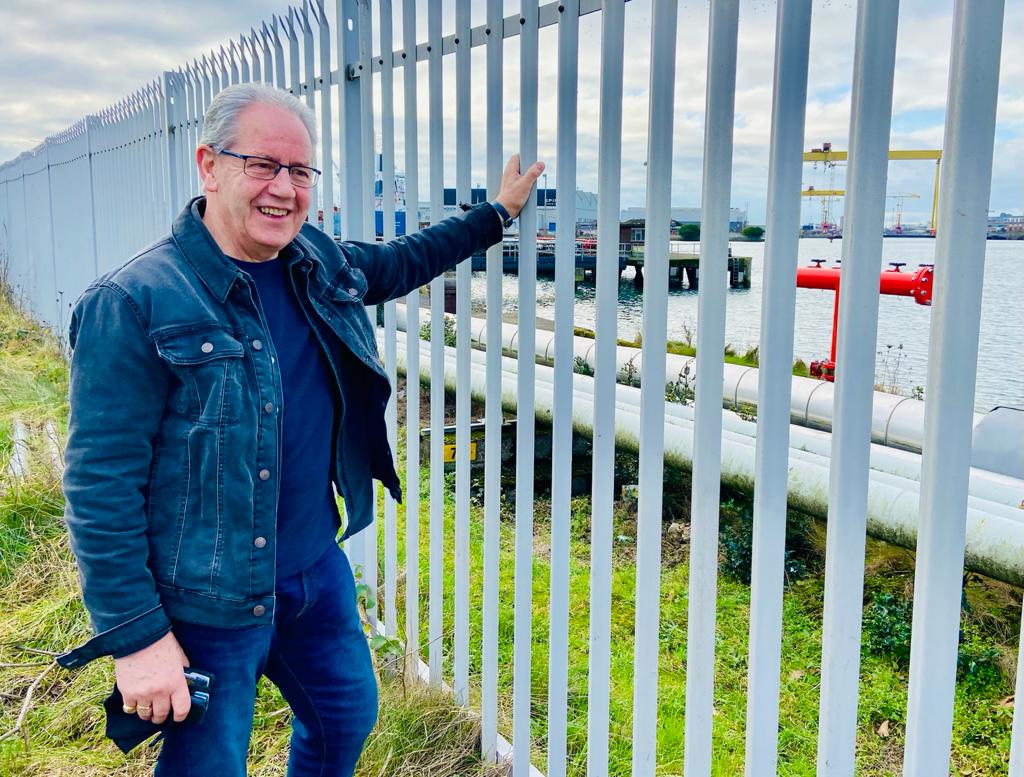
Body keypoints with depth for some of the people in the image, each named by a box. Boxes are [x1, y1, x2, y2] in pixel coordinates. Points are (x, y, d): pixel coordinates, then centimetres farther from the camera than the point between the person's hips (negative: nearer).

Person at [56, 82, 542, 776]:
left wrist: (498, 213, 25)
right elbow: (100, 486, -19)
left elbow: (400, 264, 23)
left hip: (319, 570, 7)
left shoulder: (318, 262, 1)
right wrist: (137, 638, -19)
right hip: (208, 605, -6)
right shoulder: (133, 305, -20)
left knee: (347, 719, 24)